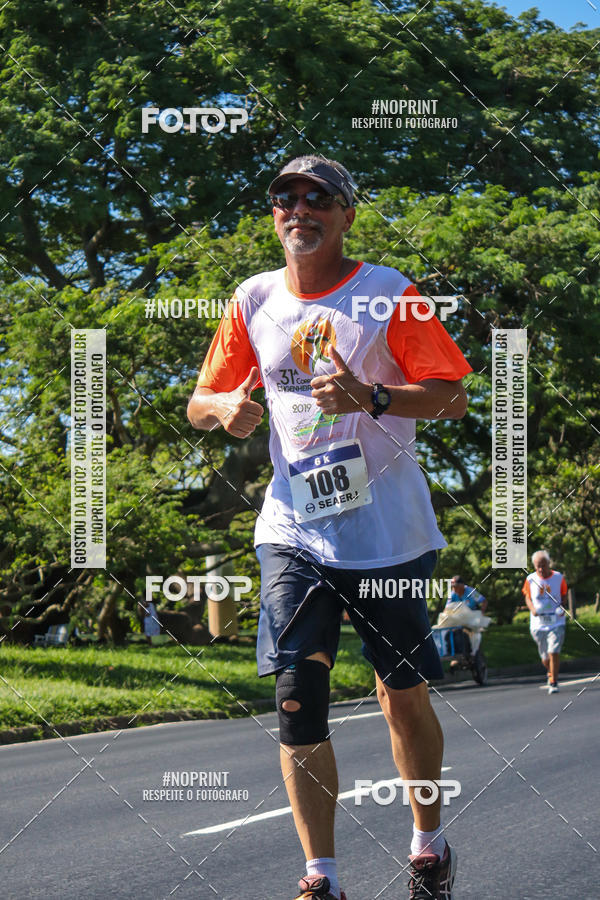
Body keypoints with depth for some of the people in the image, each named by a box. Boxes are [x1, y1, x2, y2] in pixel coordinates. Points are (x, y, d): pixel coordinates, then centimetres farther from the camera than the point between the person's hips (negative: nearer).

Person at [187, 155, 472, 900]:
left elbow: (453, 397, -5)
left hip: (388, 531, -2)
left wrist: (373, 397, -22)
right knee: (297, 700, -8)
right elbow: (200, 404, 14)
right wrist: (224, 407, -10)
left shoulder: (388, 293, -2)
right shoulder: (253, 301, 7)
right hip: (294, 531, 2)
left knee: (404, 696, 6)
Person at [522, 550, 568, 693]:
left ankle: (553, 683, -5)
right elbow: (527, 597, 10)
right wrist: (532, 609, -10)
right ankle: (550, 672, 42)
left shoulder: (559, 578, -2)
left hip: (556, 622, -1)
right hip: (538, 624, 2)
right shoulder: (530, 580, -1)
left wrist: (562, 608, -10)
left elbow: (563, 596, 9)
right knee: (545, 657, 9)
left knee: (554, 652, -15)